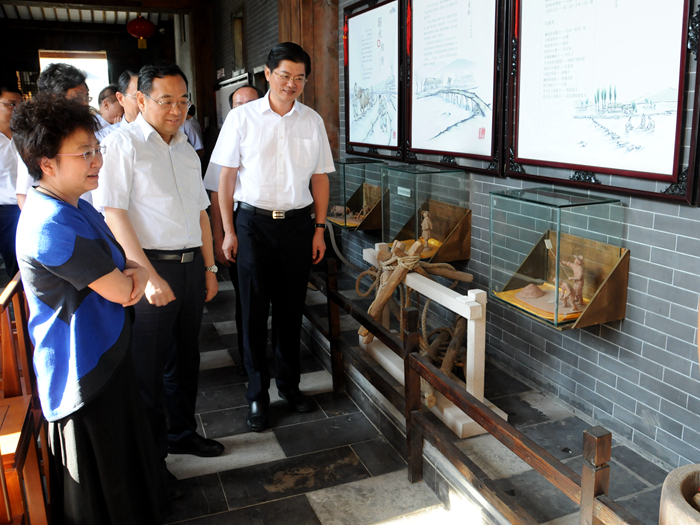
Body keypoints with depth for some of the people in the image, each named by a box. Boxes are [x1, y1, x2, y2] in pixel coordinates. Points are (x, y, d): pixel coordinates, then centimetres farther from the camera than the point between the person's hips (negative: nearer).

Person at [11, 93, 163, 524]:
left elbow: (121, 260, 12)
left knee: (126, 464, 27)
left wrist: (136, 273, -11)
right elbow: (117, 289, -25)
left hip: (109, 358, 10)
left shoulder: (79, 208, 6)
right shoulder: (52, 224, -27)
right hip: (84, 376, -10)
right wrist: (129, 276, -1)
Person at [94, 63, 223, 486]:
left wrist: (209, 267, 14)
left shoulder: (187, 151, 14)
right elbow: (113, 213, -16)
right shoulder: (124, 143, -8)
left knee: (186, 355, 17)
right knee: (149, 364, 4)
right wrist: (149, 276, -20)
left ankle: (182, 432, 35)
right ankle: (151, 452, 22)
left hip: (190, 265, 7)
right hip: (150, 266, -6)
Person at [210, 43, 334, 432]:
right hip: (254, 223, -2)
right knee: (255, 310, 3)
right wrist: (229, 231, -3)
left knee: (291, 308, 10)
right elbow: (227, 176, 0)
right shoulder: (242, 118, -1)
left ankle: (289, 384, 28)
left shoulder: (313, 121, 5)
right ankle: (257, 393, 17)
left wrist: (319, 229, 6)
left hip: (297, 223, 2)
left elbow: (320, 178, 9)